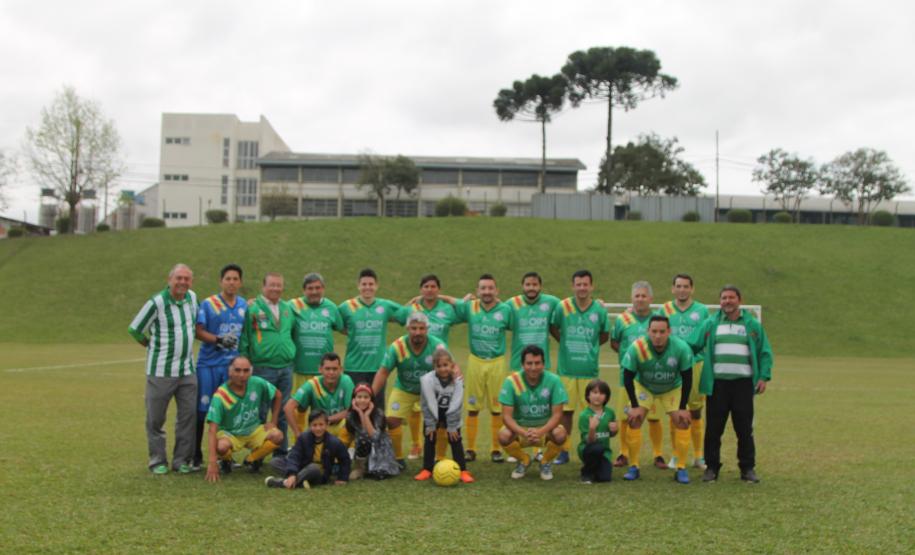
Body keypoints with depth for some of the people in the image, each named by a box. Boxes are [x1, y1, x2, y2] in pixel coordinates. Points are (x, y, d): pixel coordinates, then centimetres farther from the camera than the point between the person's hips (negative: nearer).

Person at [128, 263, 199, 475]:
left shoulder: (192, 297, 4)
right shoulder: (157, 302, -13)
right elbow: (134, 329, -5)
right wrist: (153, 345, 6)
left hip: (187, 370, 5)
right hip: (161, 370, -5)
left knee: (188, 415, 4)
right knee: (156, 419, 4)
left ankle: (182, 460, 15)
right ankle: (158, 461, 16)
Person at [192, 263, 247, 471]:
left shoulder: (244, 305, 10)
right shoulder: (208, 304, -3)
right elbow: (199, 331, -7)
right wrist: (218, 339, -18)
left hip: (232, 364, 4)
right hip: (209, 363, -4)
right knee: (202, 409, -1)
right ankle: (196, 456, 8)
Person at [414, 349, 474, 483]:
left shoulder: (457, 381, -22)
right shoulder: (427, 380, -27)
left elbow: (456, 405, -17)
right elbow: (428, 404, -21)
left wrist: (452, 427, -15)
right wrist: (430, 425, -17)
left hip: (451, 414, 0)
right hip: (432, 414, 0)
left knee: (455, 440, -3)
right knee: (430, 439, 2)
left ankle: (463, 471, 1)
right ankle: (427, 469, 13)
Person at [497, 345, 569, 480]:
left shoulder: (553, 380, -16)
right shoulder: (512, 381, -17)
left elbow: (557, 414, -17)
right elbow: (506, 415, -18)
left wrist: (540, 432, -35)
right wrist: (523, 433, -37)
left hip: (545, 428, 0)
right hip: (520, 427, 0)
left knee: (560, 434, -32)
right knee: (503, 436, -31)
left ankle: (546, 462, 4)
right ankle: (524, 460, 5)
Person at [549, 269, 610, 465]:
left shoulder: (599, 310, -2)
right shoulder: (563, 307, -4)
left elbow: (604, 335, 13)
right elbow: (553, 328, 11)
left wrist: (590, 346, 7)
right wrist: (566, 344, 8)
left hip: (590, 369, 0)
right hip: (566, 368, 0)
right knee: (566, 410, 6)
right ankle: (564, 450, 16)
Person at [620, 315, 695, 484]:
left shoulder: (681, 348, -30)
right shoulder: (637, 348, -33)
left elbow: (687, 379, -17)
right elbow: (628, 378, -20)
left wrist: (683, 407, -17)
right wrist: (634, 406, -19)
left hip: (673, 390, 1)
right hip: (643, 388, 0)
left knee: (683, 422, -11)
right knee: (633, 420, -14)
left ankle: (681, 469, 2)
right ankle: (633, 467, 0)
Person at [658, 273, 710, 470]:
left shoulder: (702, 310, 5)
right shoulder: (664, 310, 7)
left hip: (696, 365, 0)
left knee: (696, 413, 5)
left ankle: (698, 456, 15)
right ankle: (676, 456, 14)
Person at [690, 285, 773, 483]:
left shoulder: (753, 325, 8)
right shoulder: (709, 324, 7)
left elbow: (765, 353, 8)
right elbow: (691, 346, 6)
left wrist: (764, 377, -2)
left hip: (743, 383, 0)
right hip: (717, 383, 0)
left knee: (744, 429, 4)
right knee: (713, 428, 2)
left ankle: (748, 468, 14)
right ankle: (712, 467, 12)